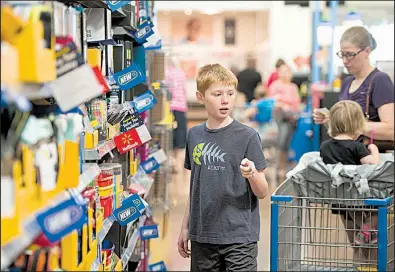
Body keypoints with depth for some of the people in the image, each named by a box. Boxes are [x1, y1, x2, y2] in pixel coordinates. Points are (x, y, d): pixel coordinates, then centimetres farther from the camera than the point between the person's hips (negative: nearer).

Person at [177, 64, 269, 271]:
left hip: (239, 237, -4)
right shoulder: (194, 135, 5)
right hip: (202, 237, 4)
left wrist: (252, 174, -27)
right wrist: (185, 227, 16)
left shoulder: (247, 136, -7)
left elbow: (262, 193, -7)